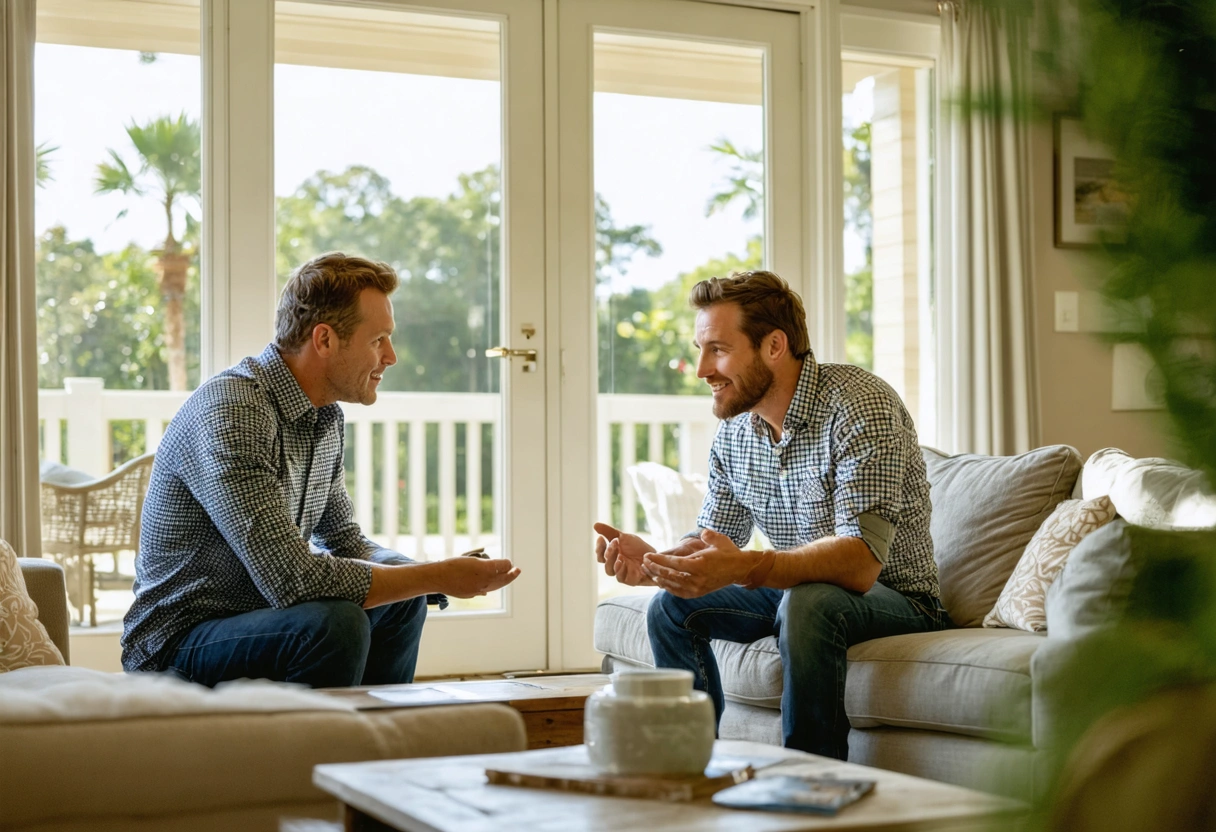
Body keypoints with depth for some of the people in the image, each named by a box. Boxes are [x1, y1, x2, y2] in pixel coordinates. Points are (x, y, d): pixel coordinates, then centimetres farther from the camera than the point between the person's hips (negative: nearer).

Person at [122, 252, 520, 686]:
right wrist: (437, 576, -23)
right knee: (334, 623, -30)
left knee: (401, 602, 12)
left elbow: (346, 542, 14)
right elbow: (292, 577, -32)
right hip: (178, 645, -9)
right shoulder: (230, 414, -26)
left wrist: (436, 575, -5)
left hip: (258, 612, 10)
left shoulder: (326, 415, 5)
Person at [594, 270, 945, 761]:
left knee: (806, 604, -35)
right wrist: (654, 562, -19)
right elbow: (711, 543, 5)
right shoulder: (733, 429, 0)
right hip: (798, 590, 7)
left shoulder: (859, 406, -24)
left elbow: (859, 564, -34)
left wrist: (744, 568, -48)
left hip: (893, 597, -7)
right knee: (672, 607, -5)